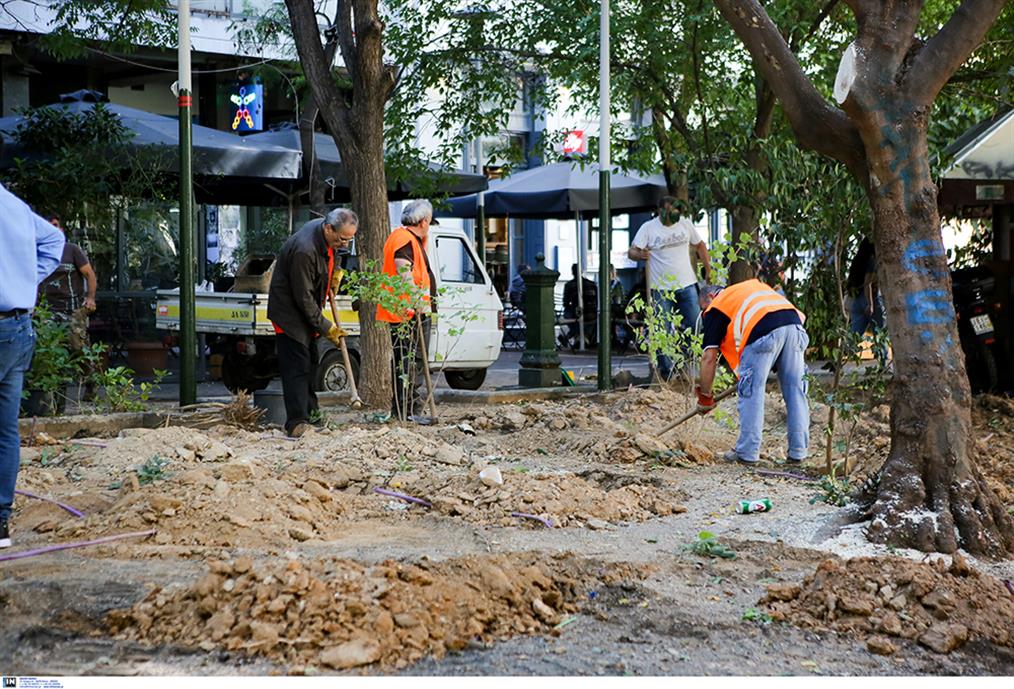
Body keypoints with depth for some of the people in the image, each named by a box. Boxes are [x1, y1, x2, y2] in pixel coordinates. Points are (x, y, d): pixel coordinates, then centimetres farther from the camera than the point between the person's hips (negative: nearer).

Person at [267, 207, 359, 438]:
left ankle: (310, 412, 29)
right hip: (289, 312, -9)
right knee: (297, 366, -14)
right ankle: (297, 423, -17)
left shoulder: (328, 235, -6)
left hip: (307, 311, 9)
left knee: (310, 363, 16)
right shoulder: (304, 250, -33)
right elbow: (304, 298, -27)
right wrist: (326, 328, -21)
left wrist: (335, 272, 4)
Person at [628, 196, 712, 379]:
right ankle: (666, 373, 7)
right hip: (661, 289, -3)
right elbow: (631, 252, -10)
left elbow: (699, 246, 16)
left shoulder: (685, 223, 5)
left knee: (695, 326, 5)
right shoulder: (648, 228, -5)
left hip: (687, 284, 3)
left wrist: (708, 269, 11)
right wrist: (639, 255, -33)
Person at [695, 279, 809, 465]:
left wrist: (705, 396, 24)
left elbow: (709, 357, 14)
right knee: (795, 389, 14)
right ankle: (798, 451, 20)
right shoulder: (753, 285, 38)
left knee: (751, 392, 7)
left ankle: (748, 453, 10)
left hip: (764, 331, -5)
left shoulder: (715, 309, 21)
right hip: (794, 323, 6)